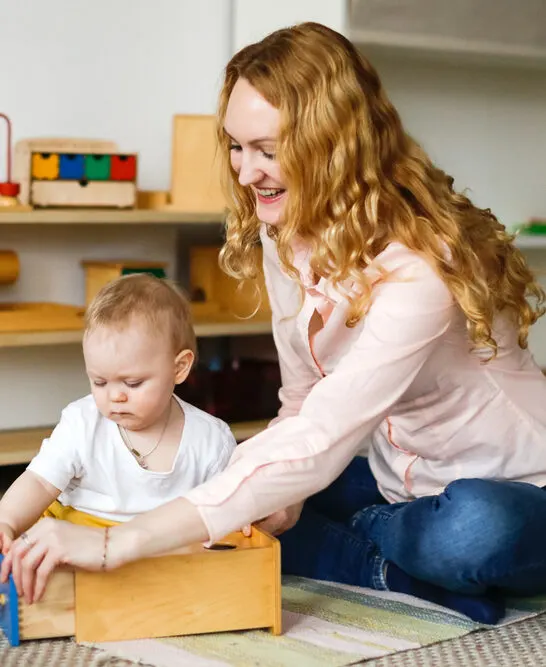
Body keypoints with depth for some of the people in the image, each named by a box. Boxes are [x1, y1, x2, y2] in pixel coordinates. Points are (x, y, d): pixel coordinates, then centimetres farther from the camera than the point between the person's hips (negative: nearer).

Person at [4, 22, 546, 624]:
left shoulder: (416, 264, -31)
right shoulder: (284, 235, -4)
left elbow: (321, 439, -39)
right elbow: (305, 405, 0)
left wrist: (119, 543, -43)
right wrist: (286, 496, -21)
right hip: (403, 485, 7)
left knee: (471, 531, -40)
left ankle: (367, 533, -6)